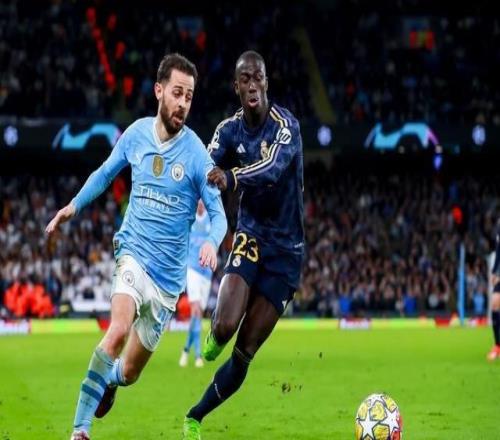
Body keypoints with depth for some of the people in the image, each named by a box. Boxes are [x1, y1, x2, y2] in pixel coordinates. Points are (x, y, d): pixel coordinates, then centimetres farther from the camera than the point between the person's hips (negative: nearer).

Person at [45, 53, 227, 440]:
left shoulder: (196, 154, -9)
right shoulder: (136, 133, -1)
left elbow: (218, 214, -8)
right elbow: (106, 172, 19)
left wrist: (212, 243, -28)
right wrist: (75, 205, 11)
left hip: (169, 272, 0)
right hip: (134, 251, 0)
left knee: (129, 372, 8)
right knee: (119, 330, -30)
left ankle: (110, 379, 46)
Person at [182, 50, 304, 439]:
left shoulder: (285, 125, -16)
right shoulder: (229, 130, -2)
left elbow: (273, 168, -34)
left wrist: (231, 179, -51)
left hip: (285, 249, -2)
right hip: (250, 237, 2)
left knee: (245, 352, -1)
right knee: (225, 327, -21)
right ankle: (214, 335, 16)